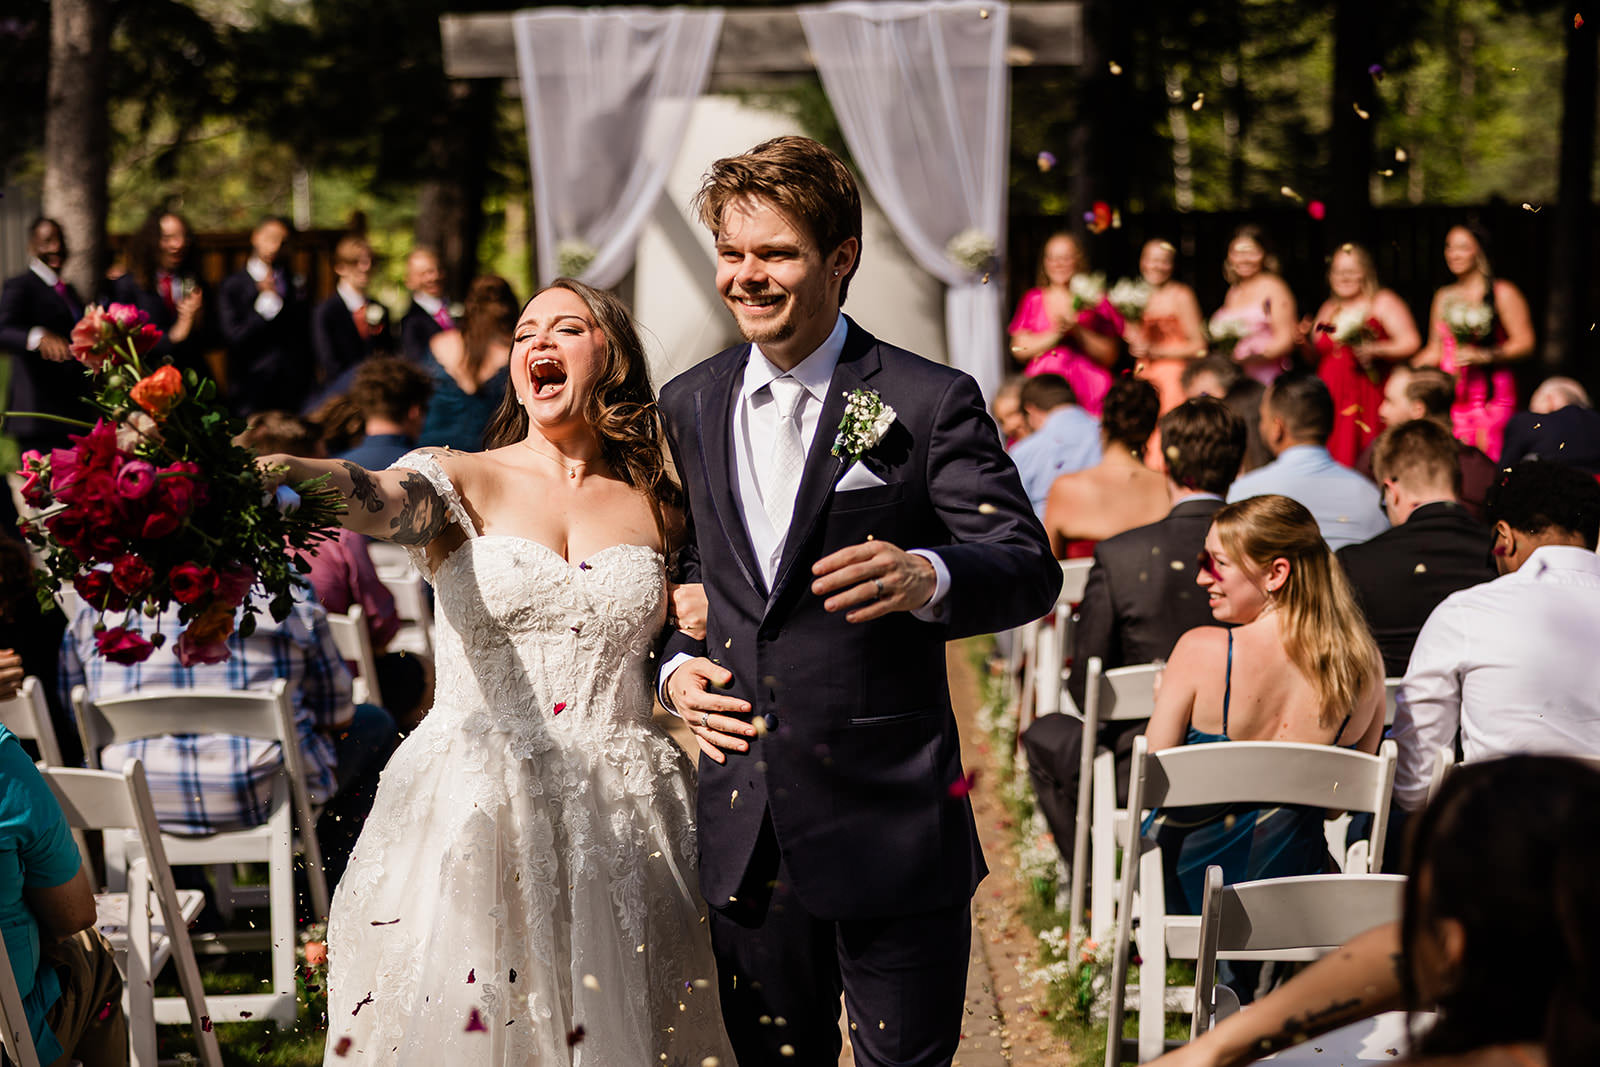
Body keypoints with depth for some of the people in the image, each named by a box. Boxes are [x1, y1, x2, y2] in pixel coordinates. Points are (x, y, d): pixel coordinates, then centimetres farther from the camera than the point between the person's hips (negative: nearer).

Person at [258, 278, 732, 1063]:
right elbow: (375, 498, -23)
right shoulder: (461, 483, 1)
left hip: (619, 822, 2)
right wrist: (285, 470, -44)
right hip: (472, 813, -2)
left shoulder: (659, 512, 10)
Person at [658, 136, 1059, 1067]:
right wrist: (674, 667, 2)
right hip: (743, 821, 4)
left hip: (891, 819, -4)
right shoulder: (688, 408, 11)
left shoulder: (930, 403, -4)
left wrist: (928, 577, -31)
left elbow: (1030, 567, -10)